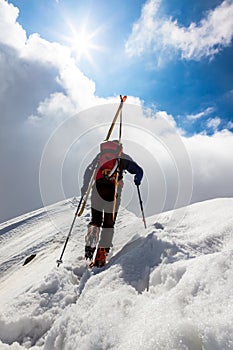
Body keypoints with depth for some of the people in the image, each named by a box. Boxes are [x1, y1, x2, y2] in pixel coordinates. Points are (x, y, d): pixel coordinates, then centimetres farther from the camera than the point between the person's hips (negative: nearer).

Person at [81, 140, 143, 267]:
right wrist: (137, 181, 32)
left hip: (98, 189, 2)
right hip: (113, 191, -1)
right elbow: (139, 171, 14)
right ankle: (102, 253, 2)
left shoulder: (100, 154, 21)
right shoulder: (124, 157, 16)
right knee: (109, 224, 8)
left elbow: (89, 170, 16)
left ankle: (90, 245, -4)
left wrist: (85, 186, 20)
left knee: (95, 220, 16)